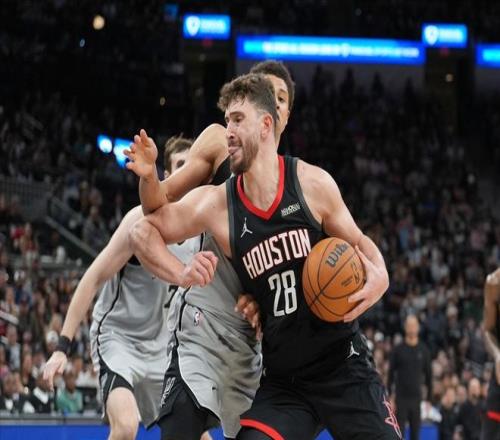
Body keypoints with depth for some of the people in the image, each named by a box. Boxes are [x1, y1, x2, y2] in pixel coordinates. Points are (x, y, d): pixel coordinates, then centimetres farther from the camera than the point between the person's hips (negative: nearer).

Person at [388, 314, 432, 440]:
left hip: (417, 397, 2)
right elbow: (391, 373, 2)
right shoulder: (398, 349, 0)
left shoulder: (423, 350, 5)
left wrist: (429, 398, 6)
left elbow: (428, 374, 10)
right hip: (401, 398, -2)